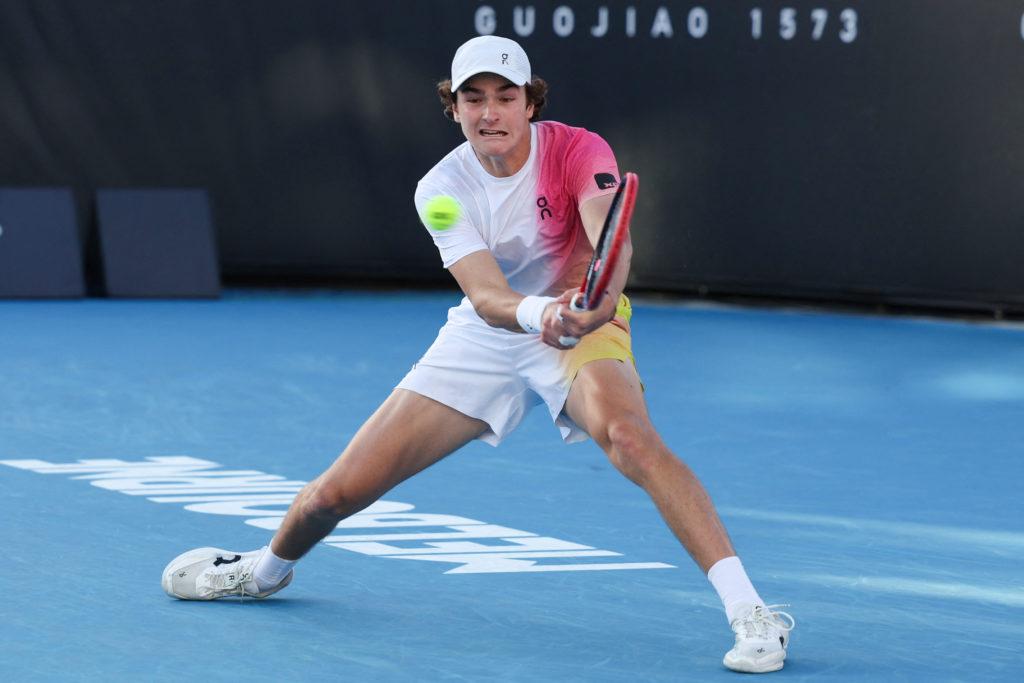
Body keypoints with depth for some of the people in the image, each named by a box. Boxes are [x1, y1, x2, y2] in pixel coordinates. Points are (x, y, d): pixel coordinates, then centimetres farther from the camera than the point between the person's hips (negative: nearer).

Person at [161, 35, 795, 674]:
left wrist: (600, 303, -61)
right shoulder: (443, 188, -14)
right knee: (340, 489, 1)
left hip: (583, 327, -3)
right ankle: (268, 568, 38)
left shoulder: (577, 151, -20)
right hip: (485, 339, 3)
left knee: (628, 434, -38)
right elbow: (487, 297, -28)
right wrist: (539, 312, -51)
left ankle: (748, 610, -38)